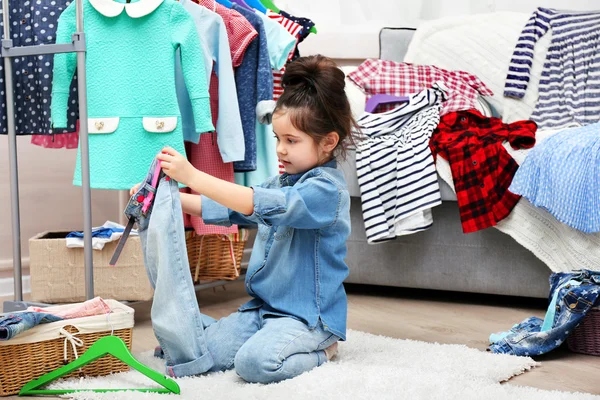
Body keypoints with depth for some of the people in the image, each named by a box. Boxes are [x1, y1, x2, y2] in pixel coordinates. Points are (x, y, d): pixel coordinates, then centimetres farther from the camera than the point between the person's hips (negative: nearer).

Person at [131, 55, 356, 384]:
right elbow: (229, 209, 16)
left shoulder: (326, 189, -17)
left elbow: (258, 204, -30)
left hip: (307, 315, -7)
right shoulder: (281, 183, 14)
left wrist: (193, 177, -35)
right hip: (263, 307, 7)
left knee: (254, 362, -31)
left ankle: (319, 353, -4)